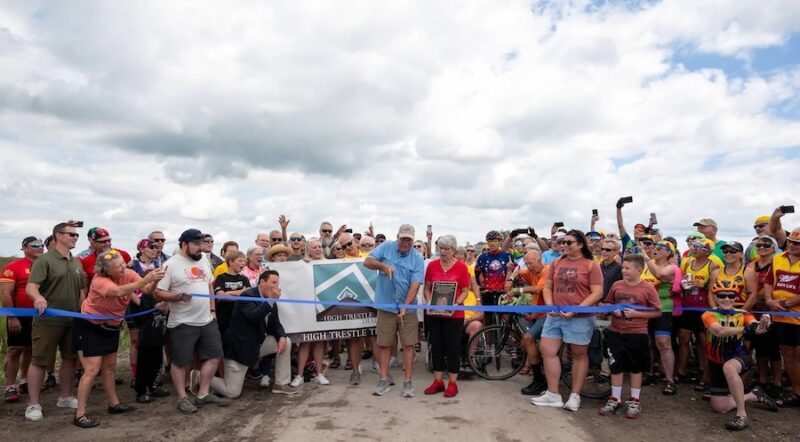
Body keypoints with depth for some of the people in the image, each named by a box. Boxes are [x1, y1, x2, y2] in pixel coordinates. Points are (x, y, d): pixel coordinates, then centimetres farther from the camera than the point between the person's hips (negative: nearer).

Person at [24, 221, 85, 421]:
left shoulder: (77, 263, 12)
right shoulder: (45, 260, -8)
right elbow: (30, 287, -20)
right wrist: (38, 298, -41)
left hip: (73, 320, 7)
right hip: (48, 320, -6)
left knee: (70, 359, 13)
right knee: (39, 361, 2)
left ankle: (65, 397, 27)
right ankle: (33, 404, 11)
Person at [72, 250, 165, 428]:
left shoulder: (129, 274, -14)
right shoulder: (99, 280, -29)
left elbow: (146, 289, -29)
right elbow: (119, 291, -48)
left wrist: (155, 280, -50)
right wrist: (146, 279, -56)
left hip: (111, 326, 7)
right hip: (89, 326, -6)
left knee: (109, 367, 17)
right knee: (92, 369, -9)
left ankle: (114, 404, 29)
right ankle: (80, 414, 0)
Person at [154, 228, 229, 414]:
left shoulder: (204, 262, 9)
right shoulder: (171, 265, -11)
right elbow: (158, 293, -13)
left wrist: (213, 310, 12)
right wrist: (178, 296, -29)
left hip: (207, 320, 7)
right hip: (183, 323, -7)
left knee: (213, 356, 10)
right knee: (180, 362, 5)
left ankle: (203, 394, 22)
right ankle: (182, 398, 20)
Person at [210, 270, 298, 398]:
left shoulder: (270, 300, 4)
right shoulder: (247, 296, -20)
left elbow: (275, 324, 7)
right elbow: (253, 317, -36)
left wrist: (282, 337, -13)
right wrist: (271, 300, -34)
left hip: (257, 343, 8)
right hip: (239, 346, -8)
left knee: (286, 342, -3)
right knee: (232, 392, -4)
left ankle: (281, 384, 7)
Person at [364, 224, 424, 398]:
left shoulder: (417, 258, -4)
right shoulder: (386, 247, 0)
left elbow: (415, 284, -12)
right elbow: (367, 262, -6)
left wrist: (405, 306, -22)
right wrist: (383, 265, -24)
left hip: (407, 308, 0)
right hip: (386, 306, 1)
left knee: (408, 344, 3)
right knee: (384, 344, 7)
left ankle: (407, 382, 12)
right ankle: (384, 380, 19)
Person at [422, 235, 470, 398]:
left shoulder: (461, 267, -5)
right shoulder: (432, 265, 3)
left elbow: (465, 291, -3)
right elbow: (427, 288, 7)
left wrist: (456, 304, -18)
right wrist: (428, 302, -9)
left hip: (454, 314, -3)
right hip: (434, 313, 3)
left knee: (452, 347, 4)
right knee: (436, 346, 9)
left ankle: (452, 383, 14)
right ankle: (438, 381, 21)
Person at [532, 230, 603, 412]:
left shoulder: (591, 265, -5)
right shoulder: (556, 263, 10)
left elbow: (597, 293, -9)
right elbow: (547, 287, 13)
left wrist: (576, 309, -18)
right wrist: (549, 305, -5)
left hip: (580, 318, -5)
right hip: (555, 316, 5)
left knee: (579, 354, 8)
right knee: (547, 350, 3)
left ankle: (575, 396, 20)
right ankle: (553, 395, 13)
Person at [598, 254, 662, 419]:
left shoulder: (648, 288, -9)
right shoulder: (617, 285, 0)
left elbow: (658, 312, -6)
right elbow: (608, 304, 13)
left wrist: (636, 314, -16)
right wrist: (613, 311, -8)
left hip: (637, 334, -3)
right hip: (616, 333, 3)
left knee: (636, 368, 11)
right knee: (616, 367, 9)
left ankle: (634, 401, 24)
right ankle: (615, 400, 22)